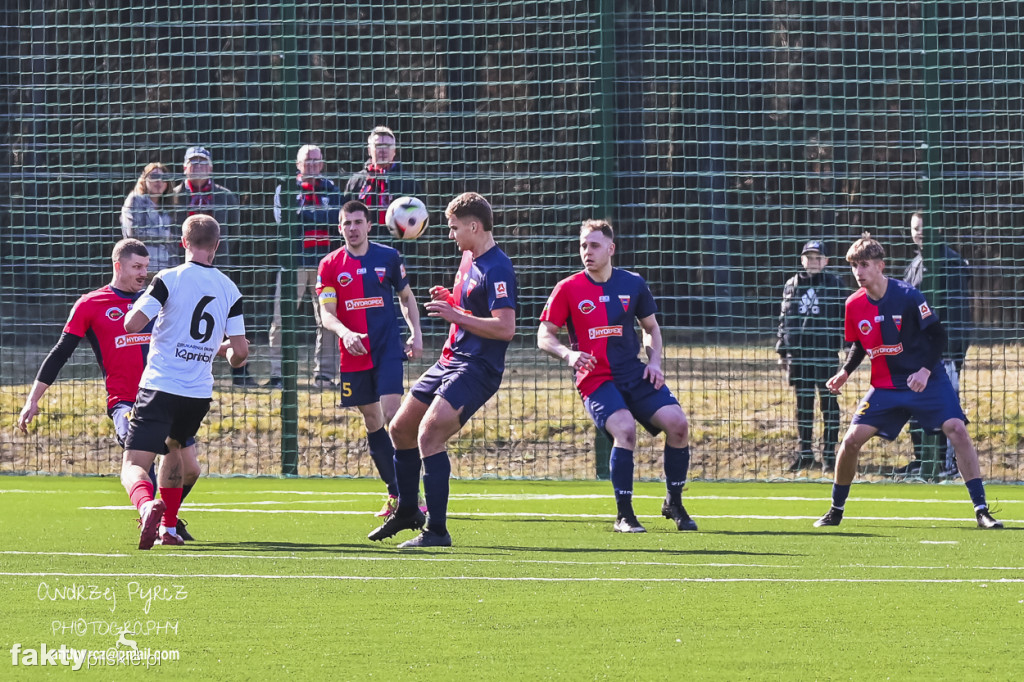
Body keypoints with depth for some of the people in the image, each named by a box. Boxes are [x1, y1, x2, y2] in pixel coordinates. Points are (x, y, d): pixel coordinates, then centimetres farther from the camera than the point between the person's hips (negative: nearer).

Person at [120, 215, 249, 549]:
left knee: (133, 465, -8)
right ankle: (168, 528, 35)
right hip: (200, 392, 5)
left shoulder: (169, 279, -7)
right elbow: (240, 351, 3)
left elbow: (132, 324, -14)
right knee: (173, 446, 33)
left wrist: (139, 306, 10)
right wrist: (226, 351, 27)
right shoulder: (229, 290, 5)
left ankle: (147, 506, -41)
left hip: (160, 386, -5)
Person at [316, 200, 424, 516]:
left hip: (388, 350, -2)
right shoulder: (330, 265, 1)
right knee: (372, 421, 6)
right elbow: (326, 313, -4)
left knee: (392, 414, -16)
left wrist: (416, 334, 2)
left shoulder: (388, 257, 1)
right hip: (353, 355, 2)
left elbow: (406, 297, 14)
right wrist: (345, 333, -24)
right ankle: (394, 493, 16)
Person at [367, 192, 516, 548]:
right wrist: (449, 300, 6)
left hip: (477, 368, -10)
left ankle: (436, 531, -16)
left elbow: (505, 328, -26)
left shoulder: (497, 269, -18)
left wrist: (456, 315, -24)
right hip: (450, 359, 10)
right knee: (400, 428, 16)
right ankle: (407, 512, 35)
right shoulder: (468, 258, 12)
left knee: (429, 433, -22)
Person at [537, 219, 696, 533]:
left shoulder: (633, 284, 7)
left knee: (677, 423, -13)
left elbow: (651, 327, 20)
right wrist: (568, 354, -17)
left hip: (635, 374, 4)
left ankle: (674, 504, 8)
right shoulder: (568, 289, -1)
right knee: (625, 428, -28)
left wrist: (654, 361, 4)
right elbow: (544, 335, 3)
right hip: (594, 379, -4)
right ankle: (624, 516, -17)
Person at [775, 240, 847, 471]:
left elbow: (845, 317, 0)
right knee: (803, 402, 8)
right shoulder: (792, 285, 10)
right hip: (799, 354, 3)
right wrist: (782, 350, 11)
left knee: (828, 400, 0)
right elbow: (784, 319, 14)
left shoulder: (835, 285, 1)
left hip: (826, 353, -3)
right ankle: (805, 453, 15)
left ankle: (829, 453, 6)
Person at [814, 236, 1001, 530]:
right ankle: (836, 511, 12)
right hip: (885, 387, 4)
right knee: (852, 439, -8)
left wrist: (926, 370, -24)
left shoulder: (907, 296, -16)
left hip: (926, 381, -4)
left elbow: (938, 334, -11)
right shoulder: (854, 305, -2)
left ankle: (981, 511, -15)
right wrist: (845, 372, -1)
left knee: (956, 429, -19)